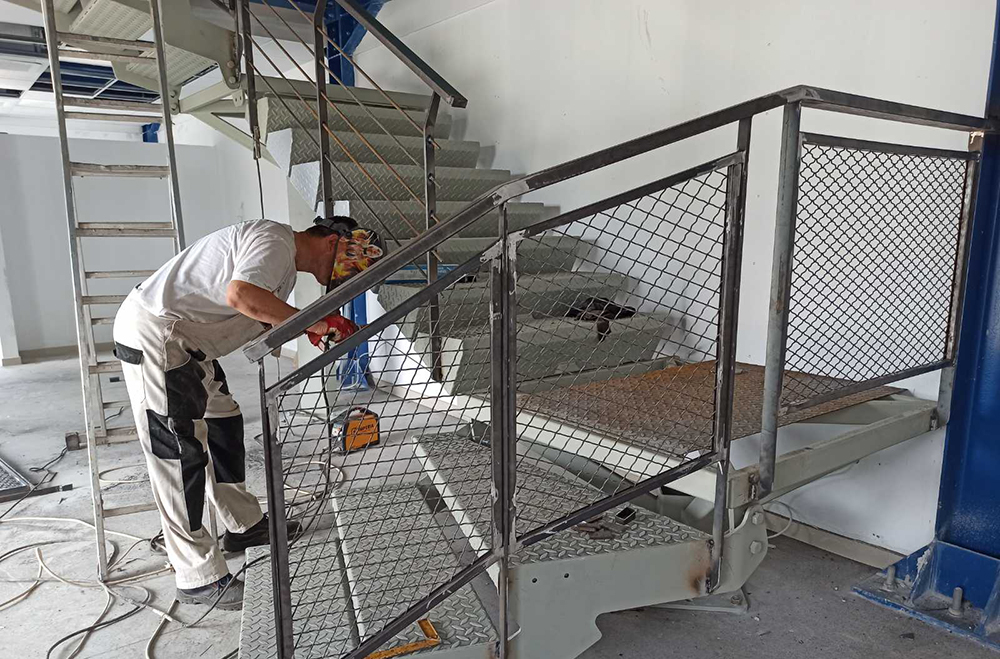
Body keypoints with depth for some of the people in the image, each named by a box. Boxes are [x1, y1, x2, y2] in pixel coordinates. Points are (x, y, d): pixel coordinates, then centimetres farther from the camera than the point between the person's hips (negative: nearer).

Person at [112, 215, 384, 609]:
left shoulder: (287, 267, 14)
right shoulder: (275, 241, -19)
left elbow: (262, 322, 14)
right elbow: (240, 295, -36)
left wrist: (314, 327, -2)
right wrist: (310, 320, -28)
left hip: (186, 344, 11)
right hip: (153, 336, -11)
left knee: (224, 425, 17)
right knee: (180, 452, -8)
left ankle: (244, 526, 33)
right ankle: (199, 579, 0)